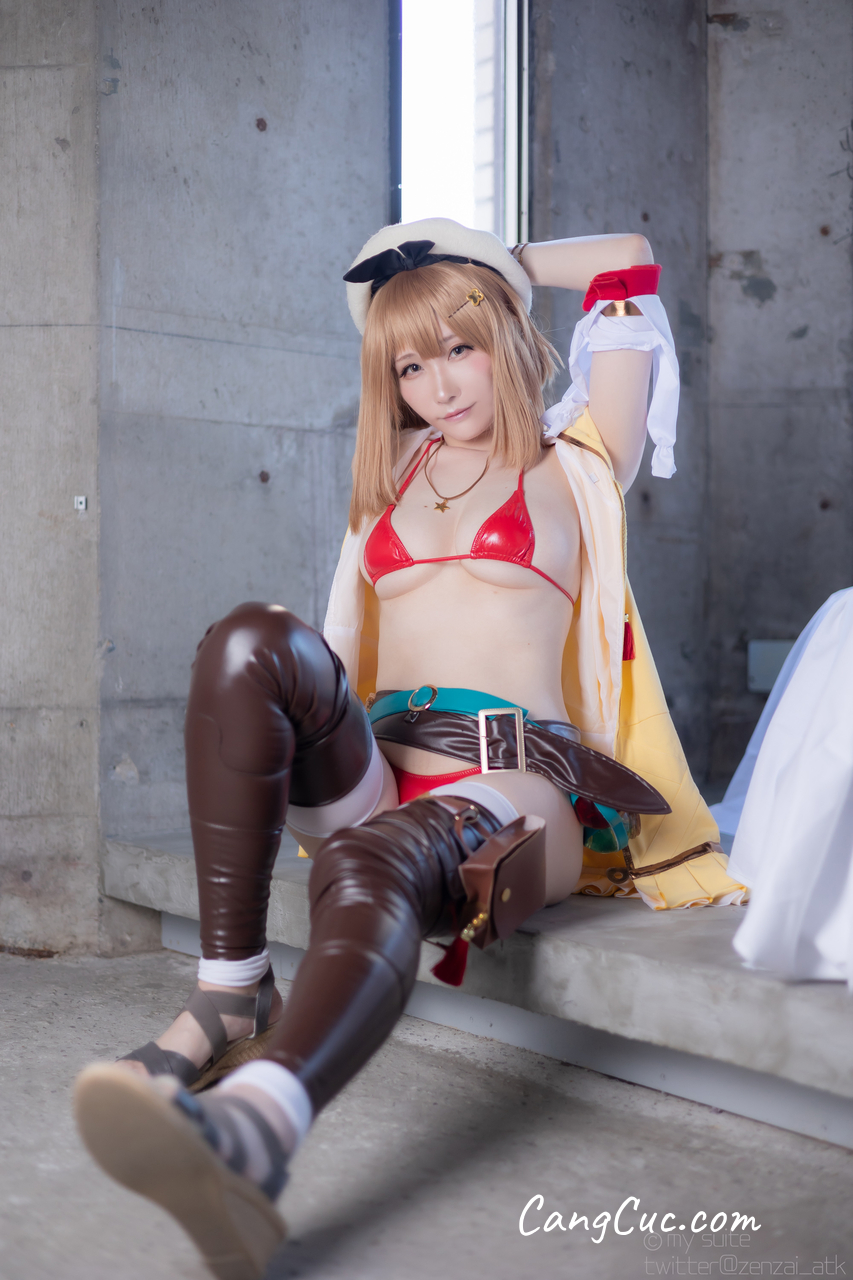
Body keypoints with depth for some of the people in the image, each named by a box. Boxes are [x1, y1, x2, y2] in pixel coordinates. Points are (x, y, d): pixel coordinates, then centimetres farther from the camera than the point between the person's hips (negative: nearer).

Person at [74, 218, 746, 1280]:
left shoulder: (575, 466, 19)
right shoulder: (397, 474, 28)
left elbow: (629, 265, 25)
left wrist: (491, 266, 34)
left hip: (514, 785, -4)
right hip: (375, 774, 4)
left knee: (372, 860, -39)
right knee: (254, 640, -27)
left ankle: (249, 1132, -70)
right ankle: (230, 995, -31)